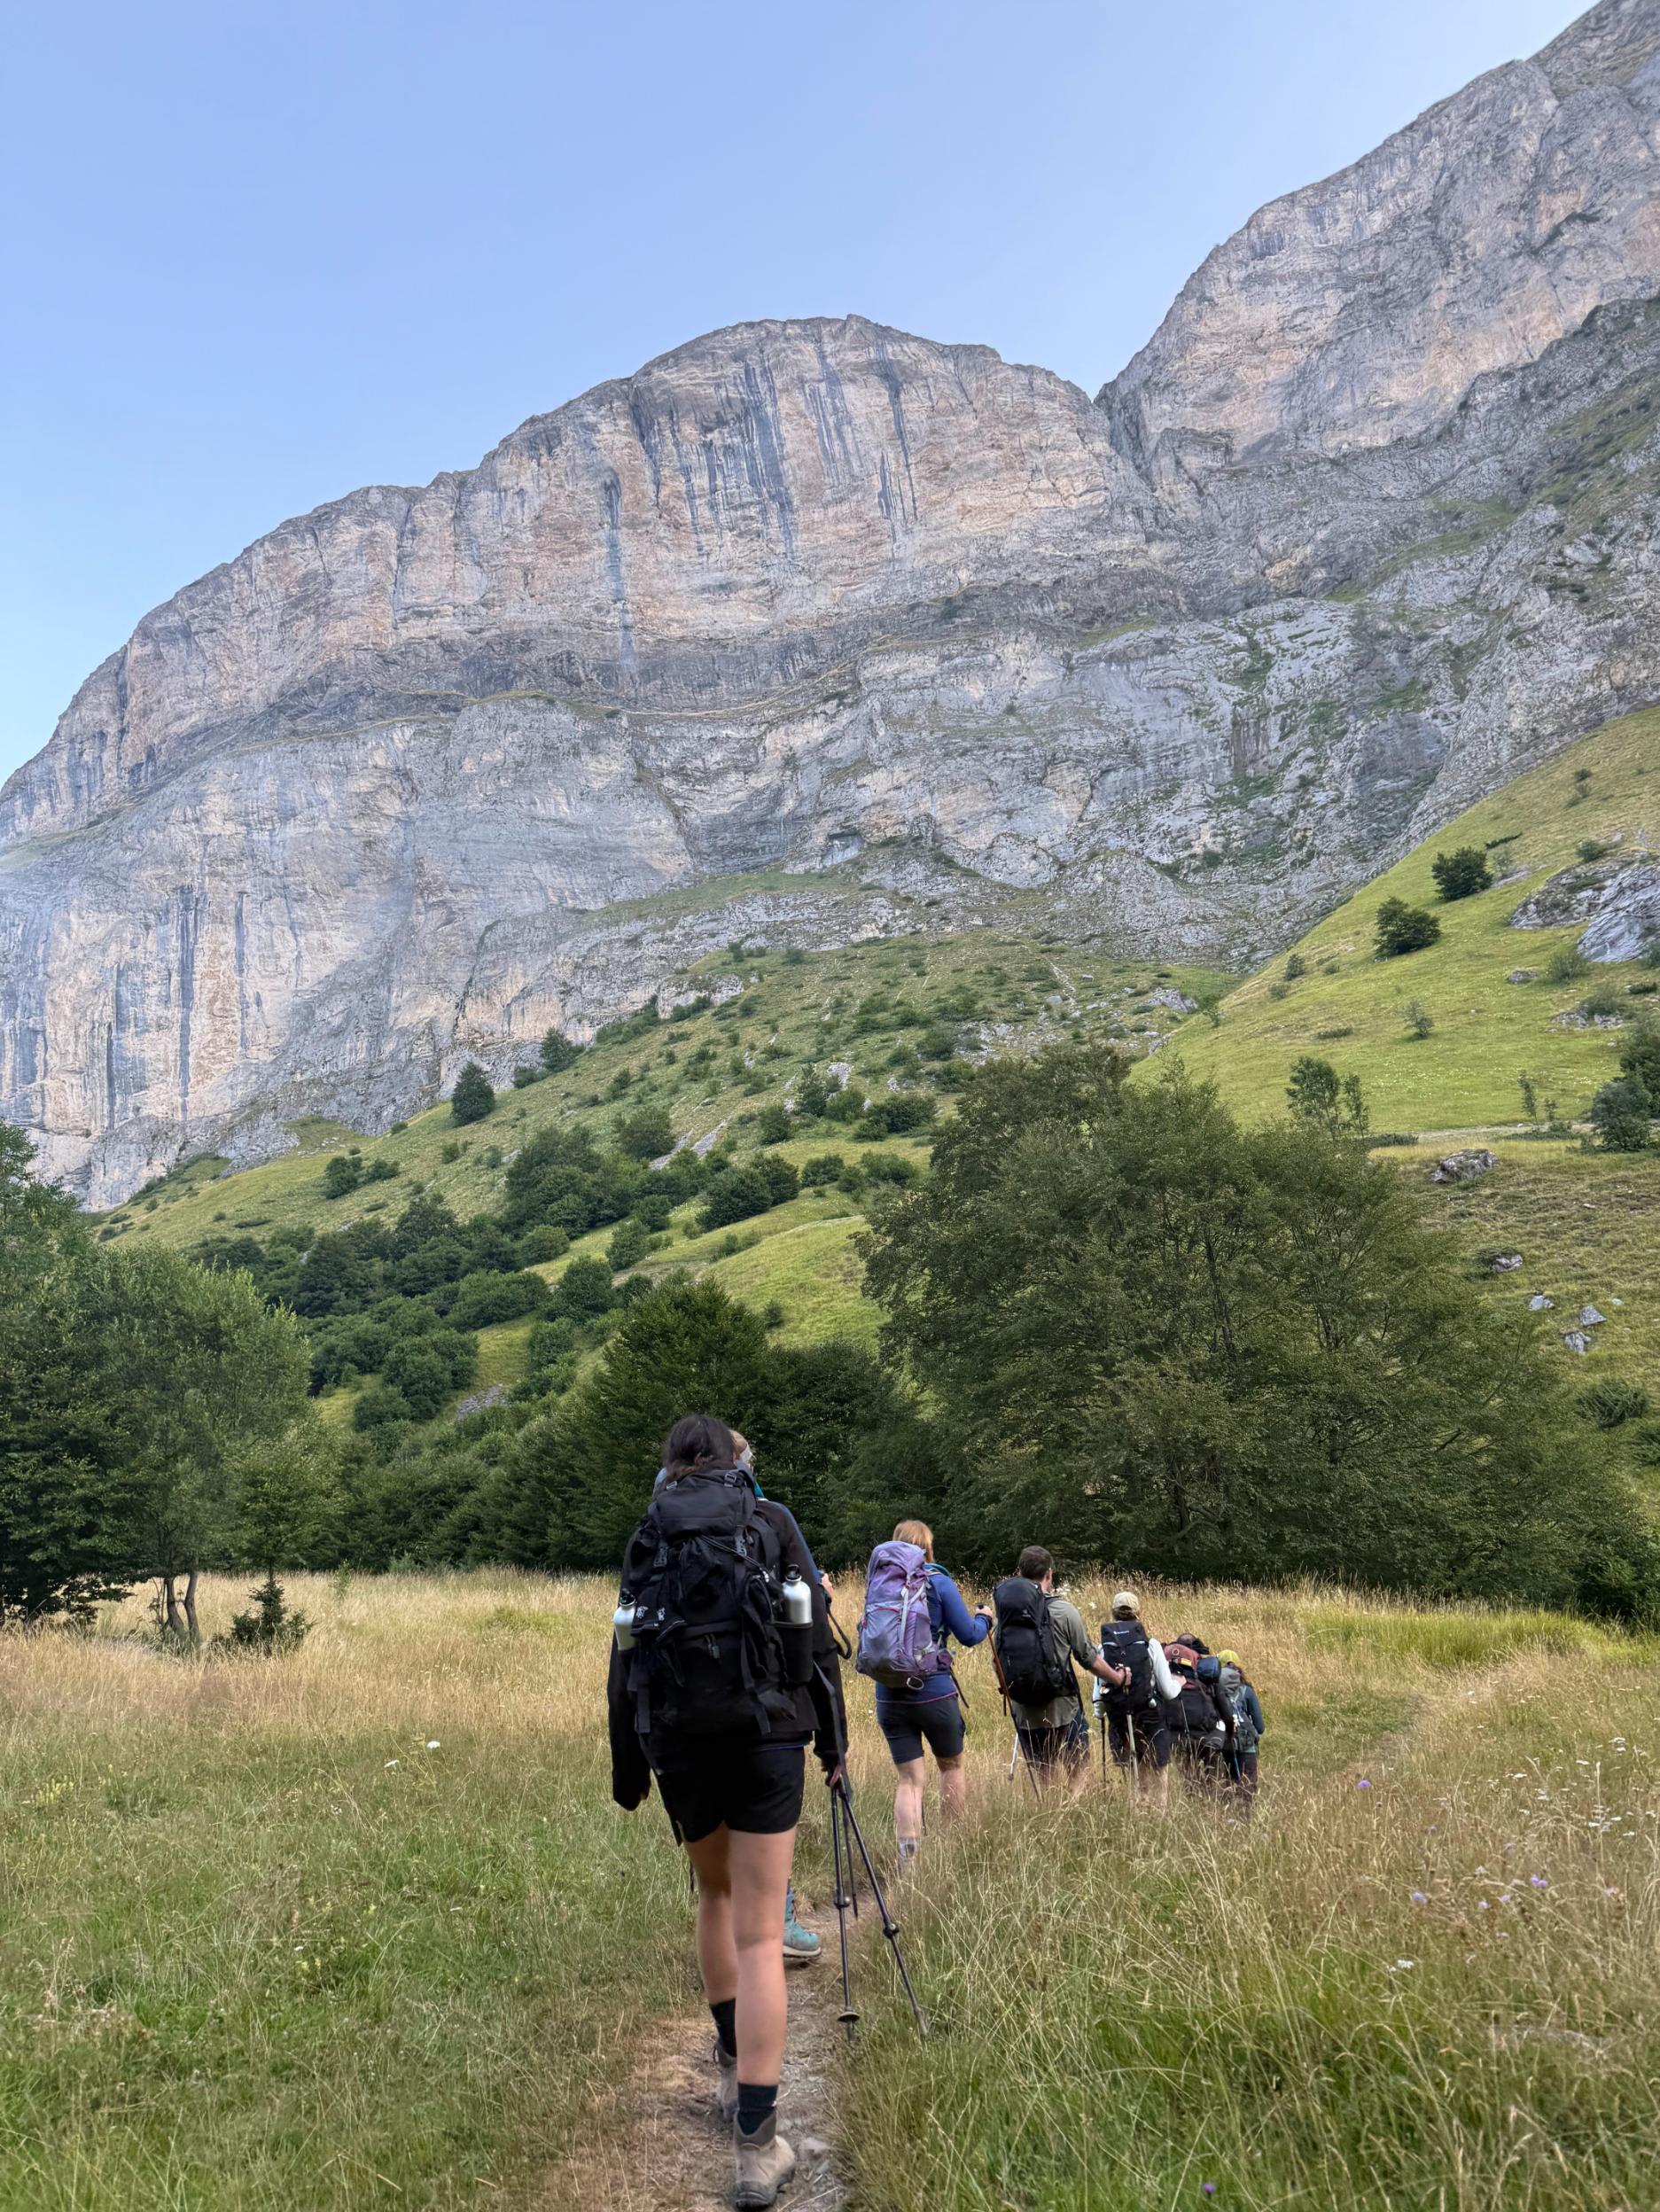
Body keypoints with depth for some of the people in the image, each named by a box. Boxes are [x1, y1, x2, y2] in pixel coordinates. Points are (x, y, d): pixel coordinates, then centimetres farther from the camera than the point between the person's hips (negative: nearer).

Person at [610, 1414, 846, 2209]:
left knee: (716, 1895, 27)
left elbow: (625, 1656, 7)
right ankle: (756, 2143, -6)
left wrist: (627, 1763, 14)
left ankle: (732, 2065, 35)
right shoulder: (773, 1523, 6)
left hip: (680, 1739, 2)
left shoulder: (647, 1538, 9)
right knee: (759, 1932, 0)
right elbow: (817, 1634, 2)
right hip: (766, 1732, -2)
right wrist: (832, 1733, 11)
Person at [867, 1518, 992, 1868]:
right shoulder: (938, 1583, -7)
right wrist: (984, 1618, 17)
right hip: (934, 1692, -3)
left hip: (889, 1695, 3)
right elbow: (969, 1634, -4)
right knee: (952, 1766, 20)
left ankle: (907, 1861, -5)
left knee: (910, 1777, 8)